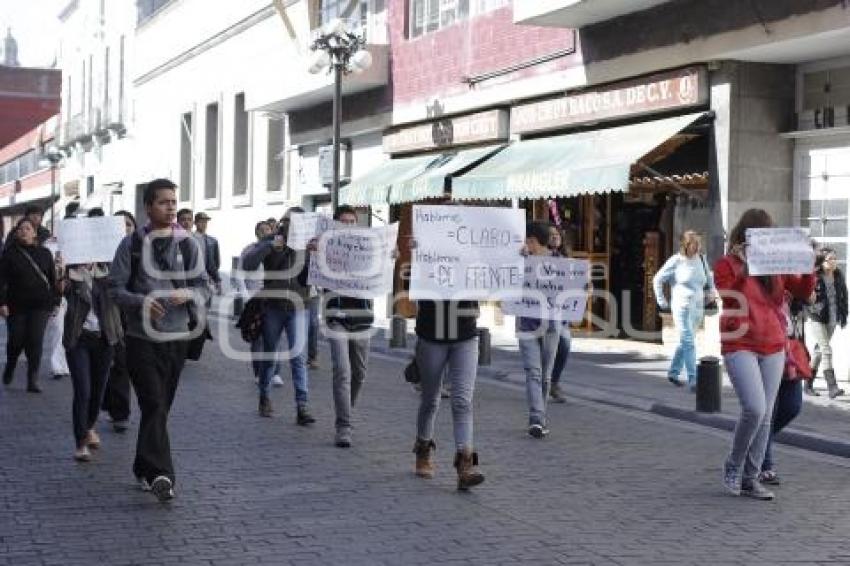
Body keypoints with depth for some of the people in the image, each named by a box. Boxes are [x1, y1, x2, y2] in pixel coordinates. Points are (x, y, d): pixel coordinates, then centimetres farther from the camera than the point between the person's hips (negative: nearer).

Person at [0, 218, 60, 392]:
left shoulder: (44, 253, 7)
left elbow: (53, 279, 10)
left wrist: (55, 301, 6)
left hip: (40, 306, 0)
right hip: (17, 305, 0)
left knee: (35, 342, -6)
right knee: (16, 340, 5)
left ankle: (33, 380, -1)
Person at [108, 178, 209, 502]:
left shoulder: (188, 244, 6)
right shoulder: (132, 244, -1)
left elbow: (204, 286, 7)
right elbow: (115, 288, -1)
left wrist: (188, 294, -15)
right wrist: (141, 301, -20)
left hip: (177, 337, 3)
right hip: (142, 337, -3)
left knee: (161, 406, 11)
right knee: (154, 405, -13)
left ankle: (145, 469, 26)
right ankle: (160, 474, -18)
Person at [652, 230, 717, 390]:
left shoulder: (701, 259, 9)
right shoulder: (676, 261, -6)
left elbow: (709, 277, 28)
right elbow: (657, 280, 0)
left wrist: (711, 292, 14)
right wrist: (662, 301, -2)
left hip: (698, 308, 6)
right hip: (682, 307, -6)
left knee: (685, 342, 13)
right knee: (689, 343, -11)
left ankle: (673, 373, 27)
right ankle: (693, 380, -12)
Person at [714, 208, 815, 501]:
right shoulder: (727, 264, -1)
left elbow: (803, 292, 10)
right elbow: (729, 299, -14)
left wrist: (809, 267, -6)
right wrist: (742, 269, -22)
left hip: (773, 348, 5)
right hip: (740, 346, -5)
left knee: (765, 416, 4)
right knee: (754, 408, -19)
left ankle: (750, 478, 14)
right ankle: (733, 467, 3)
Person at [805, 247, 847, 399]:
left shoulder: (838, 276, 5)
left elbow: (844, 296, 13)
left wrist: (843, 316, 12)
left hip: (832, 319, 6)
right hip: (817, 318, -6)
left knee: (819, 350, 13)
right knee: (826, 350, -13)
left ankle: (809, 384, 24)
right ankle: (832, 387, -16)